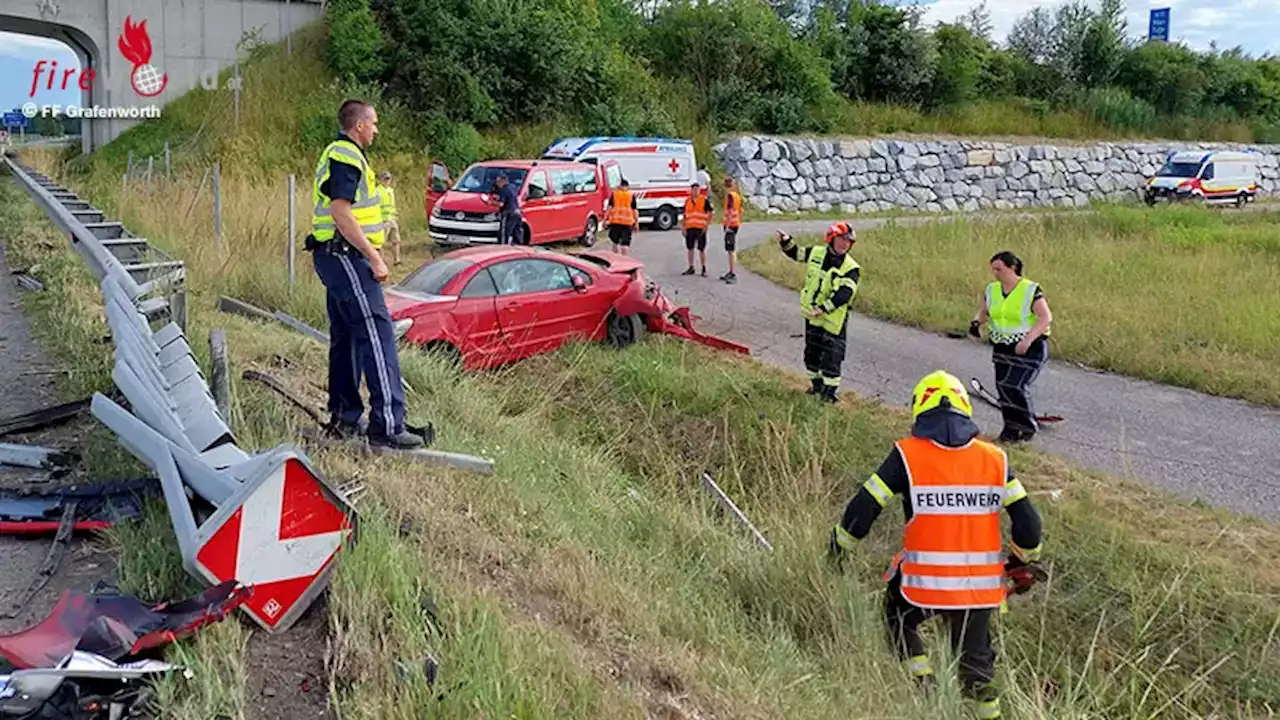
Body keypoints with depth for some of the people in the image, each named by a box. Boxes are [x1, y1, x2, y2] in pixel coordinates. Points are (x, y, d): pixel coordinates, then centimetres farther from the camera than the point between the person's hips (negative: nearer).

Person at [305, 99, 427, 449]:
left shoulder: (339, 154, 21)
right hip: (345, 256, -11)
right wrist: (374, 258, -21)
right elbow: (341, 214, -21)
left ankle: (343, 418, 20)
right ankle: (387, 424, -17)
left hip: (336, 258, 11)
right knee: (377, 335, -14)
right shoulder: (347, 157, -13)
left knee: (346, 336, 14)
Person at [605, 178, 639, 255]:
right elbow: (635, 210, 4)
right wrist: (636, 222, 8)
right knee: (625, 243, 1)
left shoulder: (613, 194, 6)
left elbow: (609, 207, 0)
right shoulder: (632, 195, 6)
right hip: (627, 221, -1)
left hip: (615, 220, 1)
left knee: (615, 241, 13)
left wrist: (605, 219, 1)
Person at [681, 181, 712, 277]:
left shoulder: (705, 200, -3)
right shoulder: (687, 201, 10)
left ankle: (704, 269, 7)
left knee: (702, 249, -1)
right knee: (690, 248, 10)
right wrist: (684, 228, 8)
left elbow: (710, 214, -3)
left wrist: (706, 226, -10)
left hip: (701, 228, -4)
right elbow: (685, 215, 15)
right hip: (690, 228, 4)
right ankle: (691, 268, 20)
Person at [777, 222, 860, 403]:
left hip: (833, 320, -5)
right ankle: (817, 384, 34)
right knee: (811, 352, 17)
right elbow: (795, 253, 18)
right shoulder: (816, 253, 0)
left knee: (831, 357, -5)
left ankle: (829, 391, 6)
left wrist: (823, 308, -34)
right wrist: (786, 241, -2)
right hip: (812, 316, 5)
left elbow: (844, 294, -26)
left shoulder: (851, 269, -14)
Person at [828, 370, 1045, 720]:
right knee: (975, 660, 20)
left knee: (898, 620, 26)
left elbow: (864, 508, -4)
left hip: (924, 583, -3)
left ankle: (924, 687, 10)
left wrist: (840, 544, 14)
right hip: (981, 585, 3)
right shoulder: (995, 459, 2)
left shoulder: (907, 455, -7)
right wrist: (1026, 561, 23)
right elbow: (1027, 522, 5)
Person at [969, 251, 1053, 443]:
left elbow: (1046, 317, -17)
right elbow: (983, 311, 17)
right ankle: (1011, 427, 24)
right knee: (1003, 387, 5)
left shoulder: (1031, 290, -13)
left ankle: (1028, 427, 4)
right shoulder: (992, 290, 5)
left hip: (1030, 349, -6)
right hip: (1002, 348, 6)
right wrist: (976, 322, -7)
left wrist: (1028, 339, -27)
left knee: (1015, 386, -16)